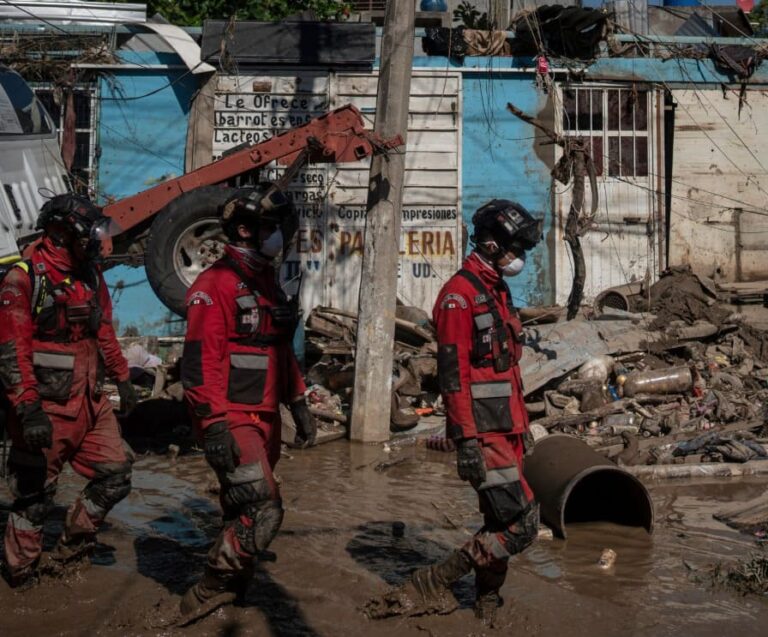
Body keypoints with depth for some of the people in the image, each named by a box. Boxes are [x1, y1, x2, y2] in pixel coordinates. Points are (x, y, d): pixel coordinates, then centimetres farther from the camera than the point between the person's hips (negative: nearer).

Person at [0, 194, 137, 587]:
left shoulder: (90, 276, 10)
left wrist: (121, 379, 24)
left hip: (90, 402, 7)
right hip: (47, 407, -7)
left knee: (115, 473, 9)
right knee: (34, 494, 3)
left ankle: (71, 550, 27)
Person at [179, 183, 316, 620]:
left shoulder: (269, 285, 16)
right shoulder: (217, 284, -12)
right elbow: (201, 360, -18)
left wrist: (299, 405, 20)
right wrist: (214, 427, -24)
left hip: (265, 419, 9)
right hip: (233, 420, -9)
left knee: (245, 512, 12)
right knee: (263, 510, -16)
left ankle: (229, 593, 21)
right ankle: (210, 593, -7)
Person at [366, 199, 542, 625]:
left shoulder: (498, 294, 17)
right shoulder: (460, 294, -13)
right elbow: (453, 373, -19)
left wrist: (520, 426, 23)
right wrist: (466, 440, -23)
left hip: (505, 429, 9)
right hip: (482, 431, -9)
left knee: (500, 521, 12)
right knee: (520, 523, -13)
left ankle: (487, 606, 22)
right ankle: (432, 585, -7)